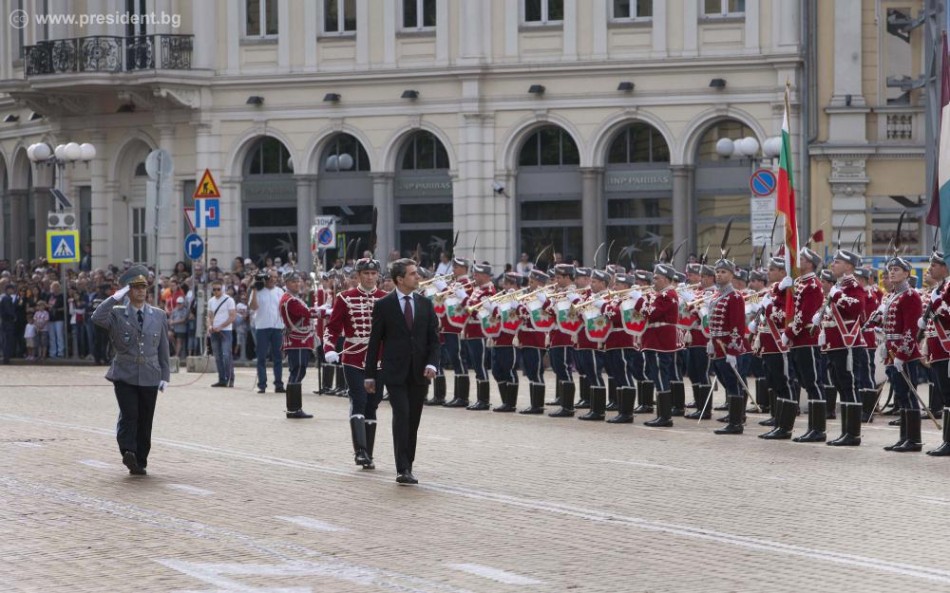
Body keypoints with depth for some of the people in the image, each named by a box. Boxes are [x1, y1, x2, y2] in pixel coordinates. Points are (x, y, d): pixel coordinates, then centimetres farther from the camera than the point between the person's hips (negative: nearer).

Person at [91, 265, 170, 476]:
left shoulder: (158, 315, 10)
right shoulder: (117, 314, 2)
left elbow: (163, 348, 12)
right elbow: (97, 318, -19)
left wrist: (164, 376, 6)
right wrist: (115, 298, -18)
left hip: (149, 377, 2)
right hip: (125, 376, -2)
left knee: (145, 421, 3)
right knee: (129, 415, -19)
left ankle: (140, 462, 10)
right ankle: (128, 452, -25)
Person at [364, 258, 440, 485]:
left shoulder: (426, 304, 8)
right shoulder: (384, 305, -2)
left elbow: (433, 338, 8)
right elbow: (375, 341, 1)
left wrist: (432, 364, -9)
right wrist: (370, 375, 0)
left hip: (419, 373, 4)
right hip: (395, 372, -4)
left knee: (413, 421, 7)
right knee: (401, 416, -15)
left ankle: (408, 467, 16)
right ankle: (402, 469, -18)